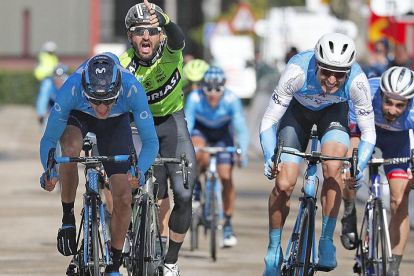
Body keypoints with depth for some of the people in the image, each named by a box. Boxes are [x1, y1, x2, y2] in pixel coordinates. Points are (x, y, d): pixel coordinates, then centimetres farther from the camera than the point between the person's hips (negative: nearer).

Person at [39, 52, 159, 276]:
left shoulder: (132, 89, -40)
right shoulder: (71, 88, -40)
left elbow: (150, 141, -32)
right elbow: (49, 139, -29)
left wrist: (139, 171, -49)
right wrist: (48, 172, -42)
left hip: (116, 122, 1)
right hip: (77, 115, -1)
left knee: (124, 197, -7)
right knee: (71, 149, -37)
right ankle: (68, 218, -14)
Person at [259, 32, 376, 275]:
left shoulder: (357, 81, -35)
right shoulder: (298, 71, -39)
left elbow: (369, 133, -22)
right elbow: (268, 121, -28)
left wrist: (360, 167, -38)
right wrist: (270, 158, -43)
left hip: (334, 111, 0)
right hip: (298, 109, 0)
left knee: (333, 168, -26)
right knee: (284, 184, -11)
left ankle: (327, 241, -11)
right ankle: (274, 249, 10)